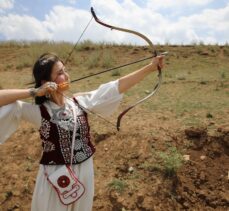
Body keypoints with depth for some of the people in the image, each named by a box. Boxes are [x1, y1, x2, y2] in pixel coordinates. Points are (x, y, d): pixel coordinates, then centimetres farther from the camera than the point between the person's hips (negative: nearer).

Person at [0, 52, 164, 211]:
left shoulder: (80, 102, -5)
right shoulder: (38, 111, -16)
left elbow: (118, 86, -7)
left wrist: (150, 67, -8)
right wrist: (34, 92, -27)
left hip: (85, 173, 5)